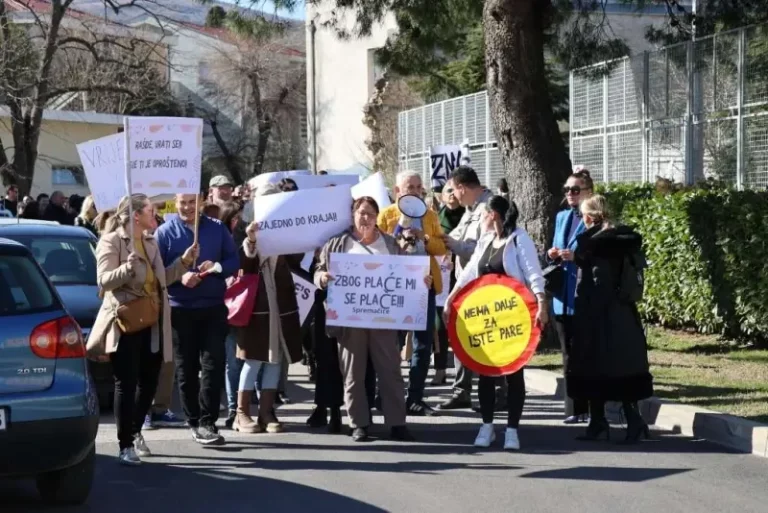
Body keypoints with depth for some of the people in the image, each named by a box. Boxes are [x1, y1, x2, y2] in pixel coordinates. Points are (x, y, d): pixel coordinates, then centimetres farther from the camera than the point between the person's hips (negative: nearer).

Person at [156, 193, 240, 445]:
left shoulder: (217, 228, 7)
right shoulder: (165, 232, 0)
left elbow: (234, 261, 7)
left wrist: (217, 267, -14)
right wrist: (179, 277, -20)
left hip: (213, 306, 1)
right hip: (180, 309, -1)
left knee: (214, 364, -6)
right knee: (187, 368, 4)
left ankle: (207, 421, -3)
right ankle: (194, 422, 13)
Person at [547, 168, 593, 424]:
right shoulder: (561, 217, 16)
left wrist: (577, 256, -22)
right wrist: (553, 256, 0)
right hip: (562, 296, 7)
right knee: (569, 355, 10)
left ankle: (581, 408, 1)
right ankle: (574, 407, 15)